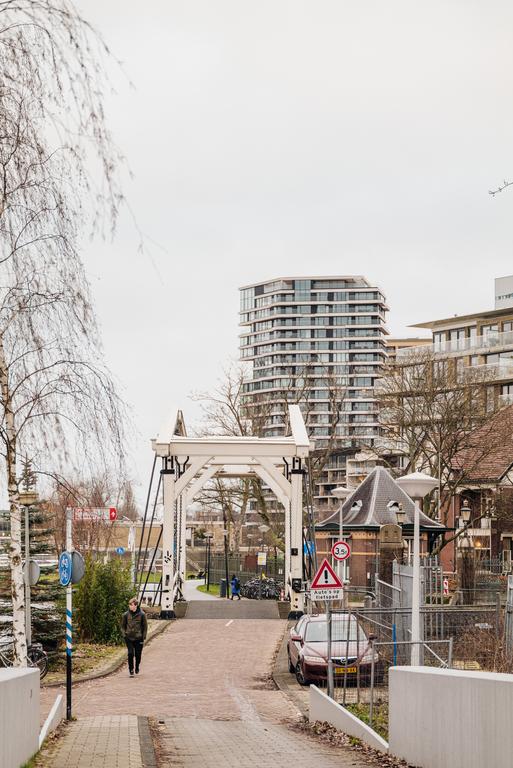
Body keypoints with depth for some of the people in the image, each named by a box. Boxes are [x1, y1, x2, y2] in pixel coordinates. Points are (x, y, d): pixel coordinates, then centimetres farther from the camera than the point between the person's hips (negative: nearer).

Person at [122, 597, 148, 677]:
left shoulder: (142, 614, -6)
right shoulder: (126, 614, -1)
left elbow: (145, 626, 1)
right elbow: (123, 625, 10)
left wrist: (143, 637, -4)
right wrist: (124, 634, -1)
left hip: (138, 638, 0)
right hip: (129, 638, 1)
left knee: (138, 654, 8)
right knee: (130, 654, -10)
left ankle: (137, 668, 34)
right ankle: (131, 670, 1)